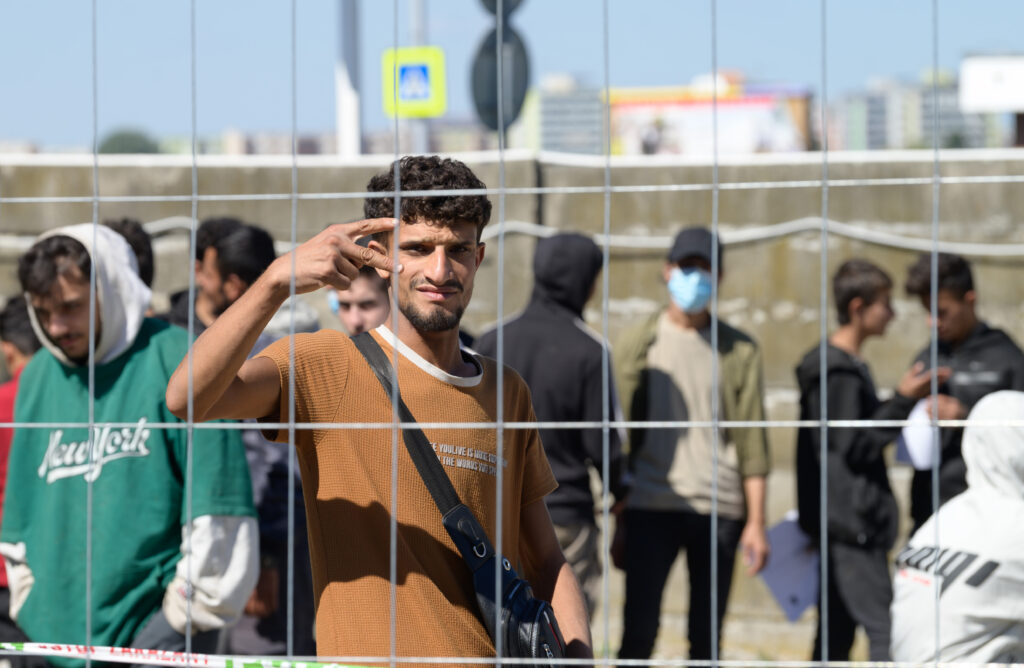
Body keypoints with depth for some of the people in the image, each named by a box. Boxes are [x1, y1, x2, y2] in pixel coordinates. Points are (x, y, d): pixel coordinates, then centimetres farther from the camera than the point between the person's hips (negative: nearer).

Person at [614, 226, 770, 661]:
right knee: (638, 632, -7)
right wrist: (616, 517, 2)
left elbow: (751, 442, 7)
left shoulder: (739, 351, 9)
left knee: (706, 638, 3)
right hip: (651, 508, -1)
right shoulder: (637, 345, 9)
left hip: (719, 510, 1)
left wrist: (756, 522, 0)